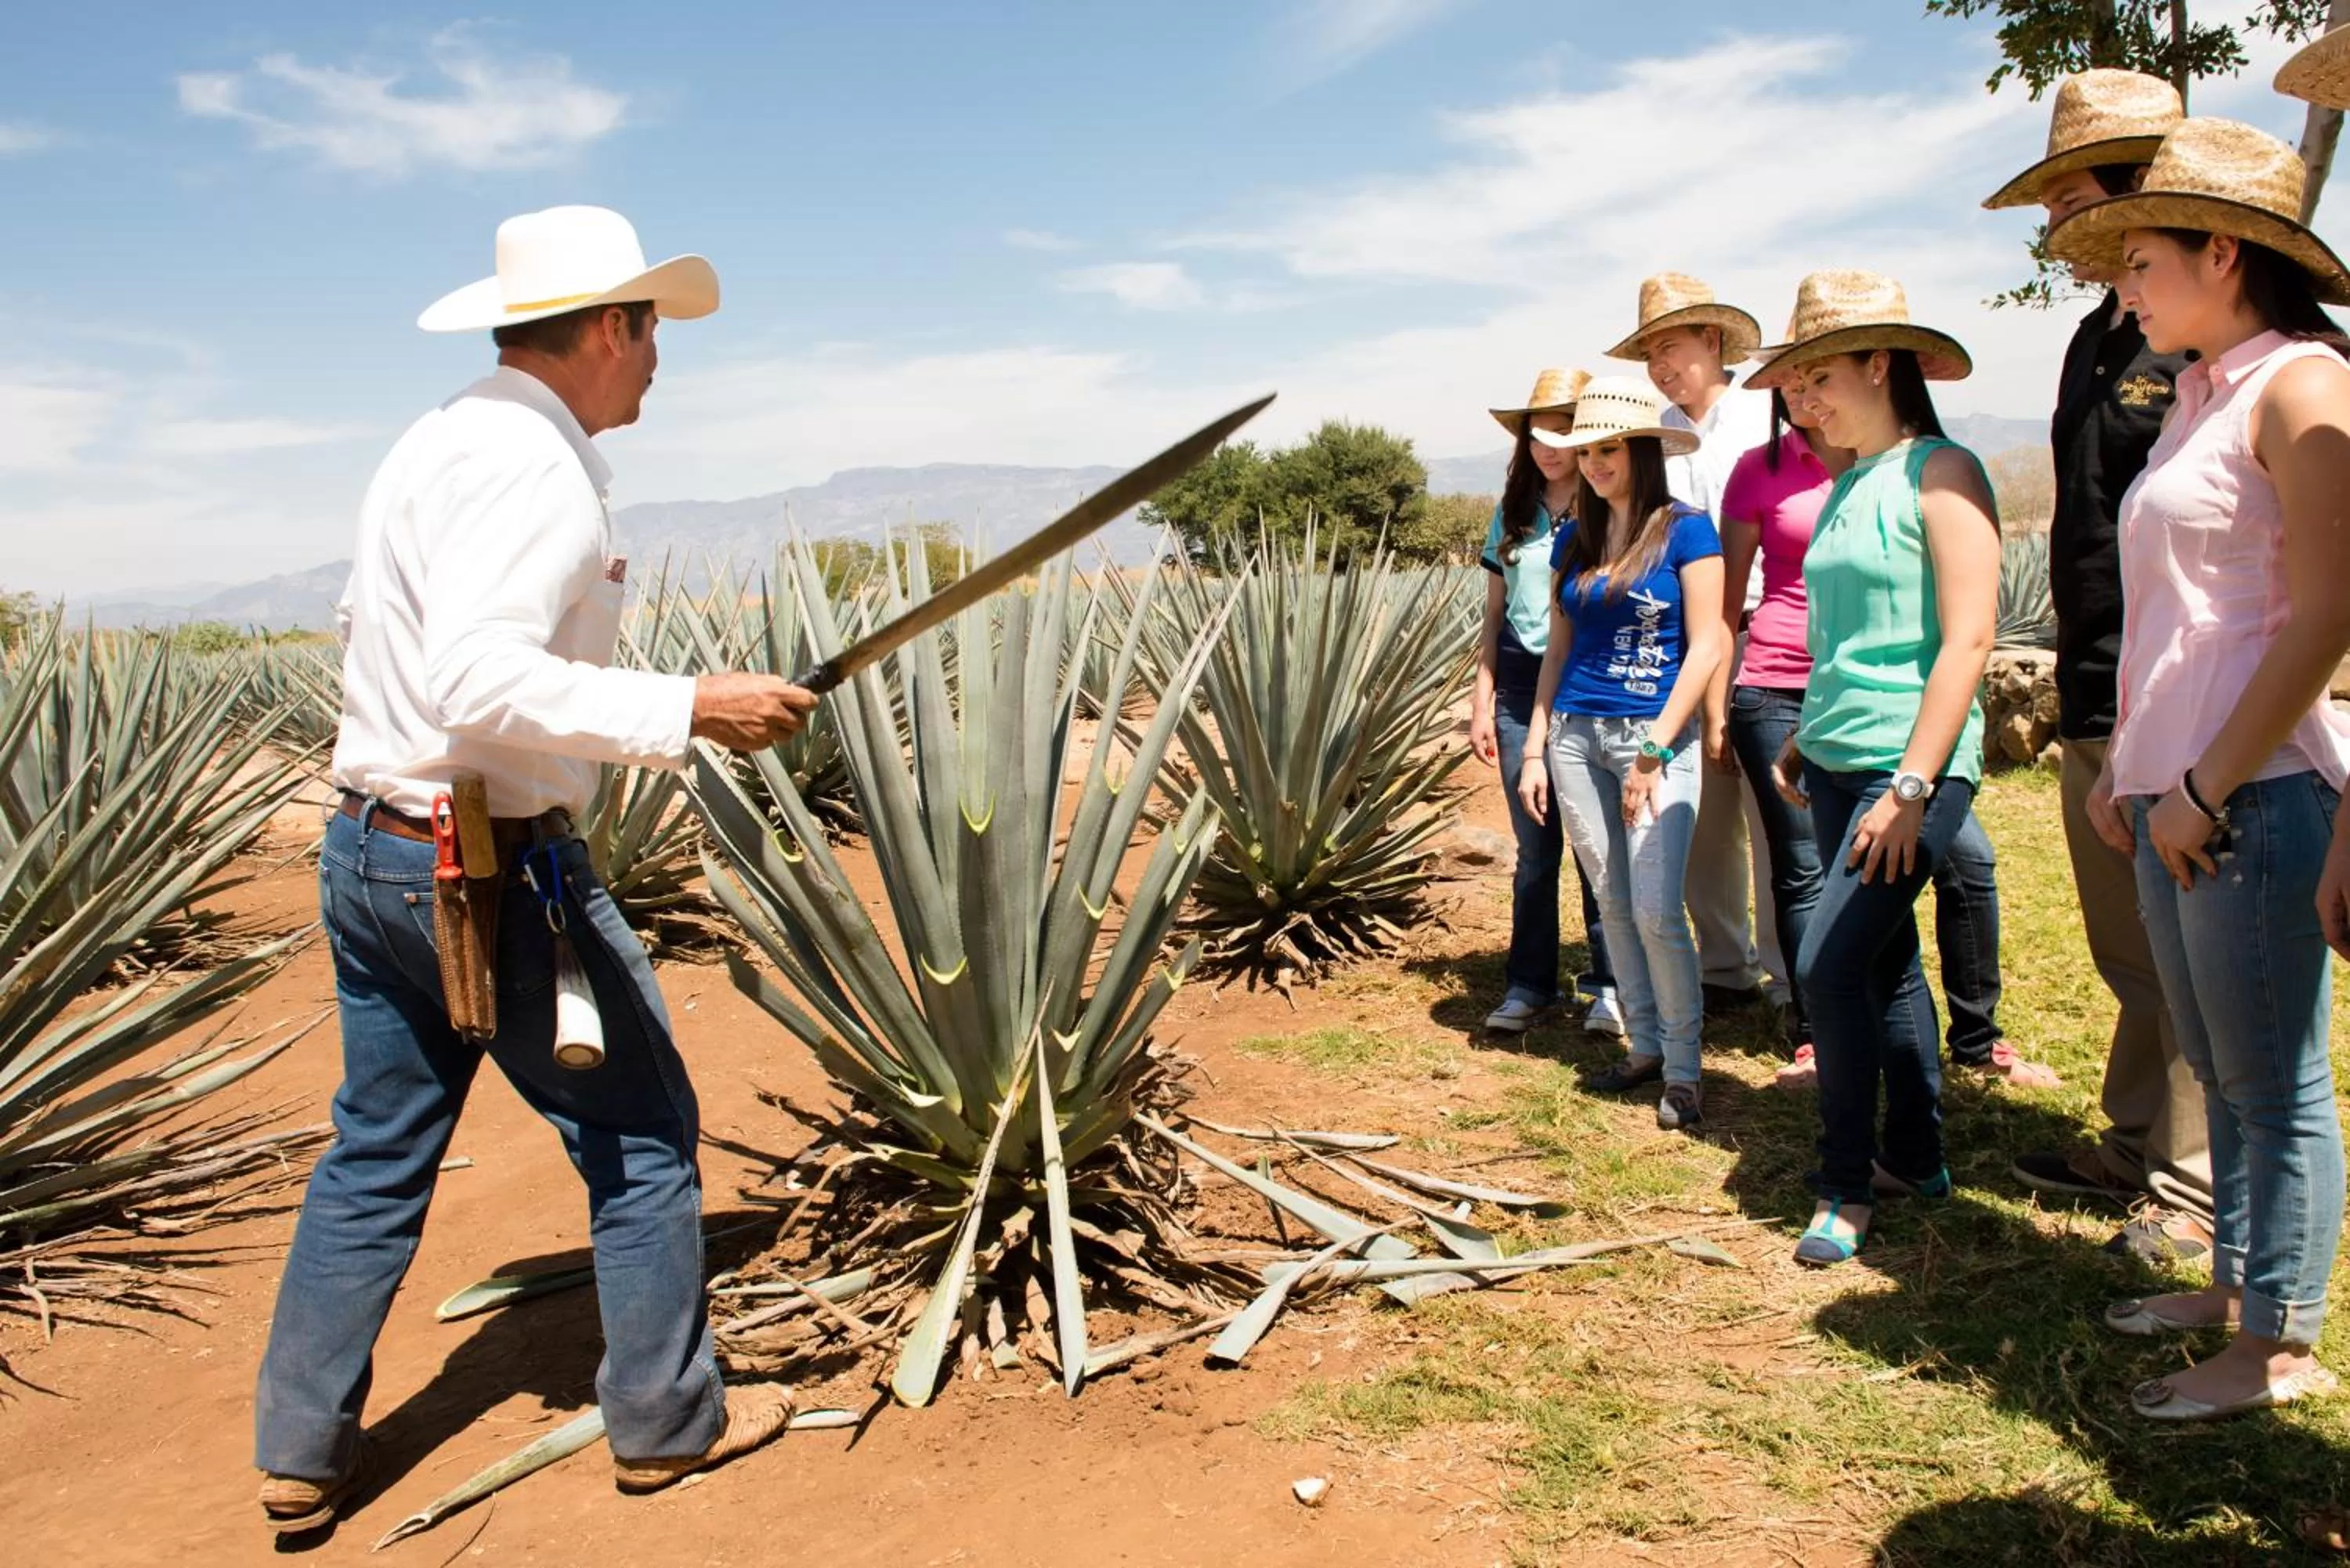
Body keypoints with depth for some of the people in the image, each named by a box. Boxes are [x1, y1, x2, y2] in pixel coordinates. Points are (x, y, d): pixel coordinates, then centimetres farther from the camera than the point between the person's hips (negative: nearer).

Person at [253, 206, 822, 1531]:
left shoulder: (436, 442, 12)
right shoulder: (533, 466, -19)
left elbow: (367, 628, 21)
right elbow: (480, 677, -31)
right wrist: (686, 710, -28)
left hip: (369, 855, 9)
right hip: (493, 868, -9)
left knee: (377, 1153, 17)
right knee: (641, 1131, 7)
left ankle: (305, 1448, 26)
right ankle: (667, 1418, 21)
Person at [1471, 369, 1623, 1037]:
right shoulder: (1513, 513, 11)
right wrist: (1482, 700, 9)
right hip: (1521, 684, 4)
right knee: (1534, 844, 9)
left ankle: (1609, 984, 12)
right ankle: (1528, 985, 16)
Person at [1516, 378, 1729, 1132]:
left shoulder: (1685, 531, -5)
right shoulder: (1574, 539, 10)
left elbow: (1706, 646, -8)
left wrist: (1654, 751, -13)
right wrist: (1535, 747, 8)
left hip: (1656, 736, -5)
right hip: (1576, 734, 5)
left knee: (1657, 911, -10)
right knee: (1613, 905, 9)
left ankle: (1683, 1069, 5)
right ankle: (1644, 1044, 22)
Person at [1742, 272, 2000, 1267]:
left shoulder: (1940, 474, -10)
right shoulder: (1848, 485, 15)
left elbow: (1968, 638, -16)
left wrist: (1912, 784, -20)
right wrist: (1803, 739, 18)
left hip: (1911, 766, -8)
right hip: (1836, 764, 8)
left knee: (1829, 965, -11)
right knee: (1884, 963, 14)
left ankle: (1846, 1186, 4)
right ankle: (1914, 1159, 26)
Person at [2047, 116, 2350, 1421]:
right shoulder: (2199, 398, 17)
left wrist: (2208, 786, -17)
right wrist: (2125, 765, 16)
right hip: (2175, 791, 9)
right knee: (2219, 1072, 16)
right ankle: (2235, 1285, 29)